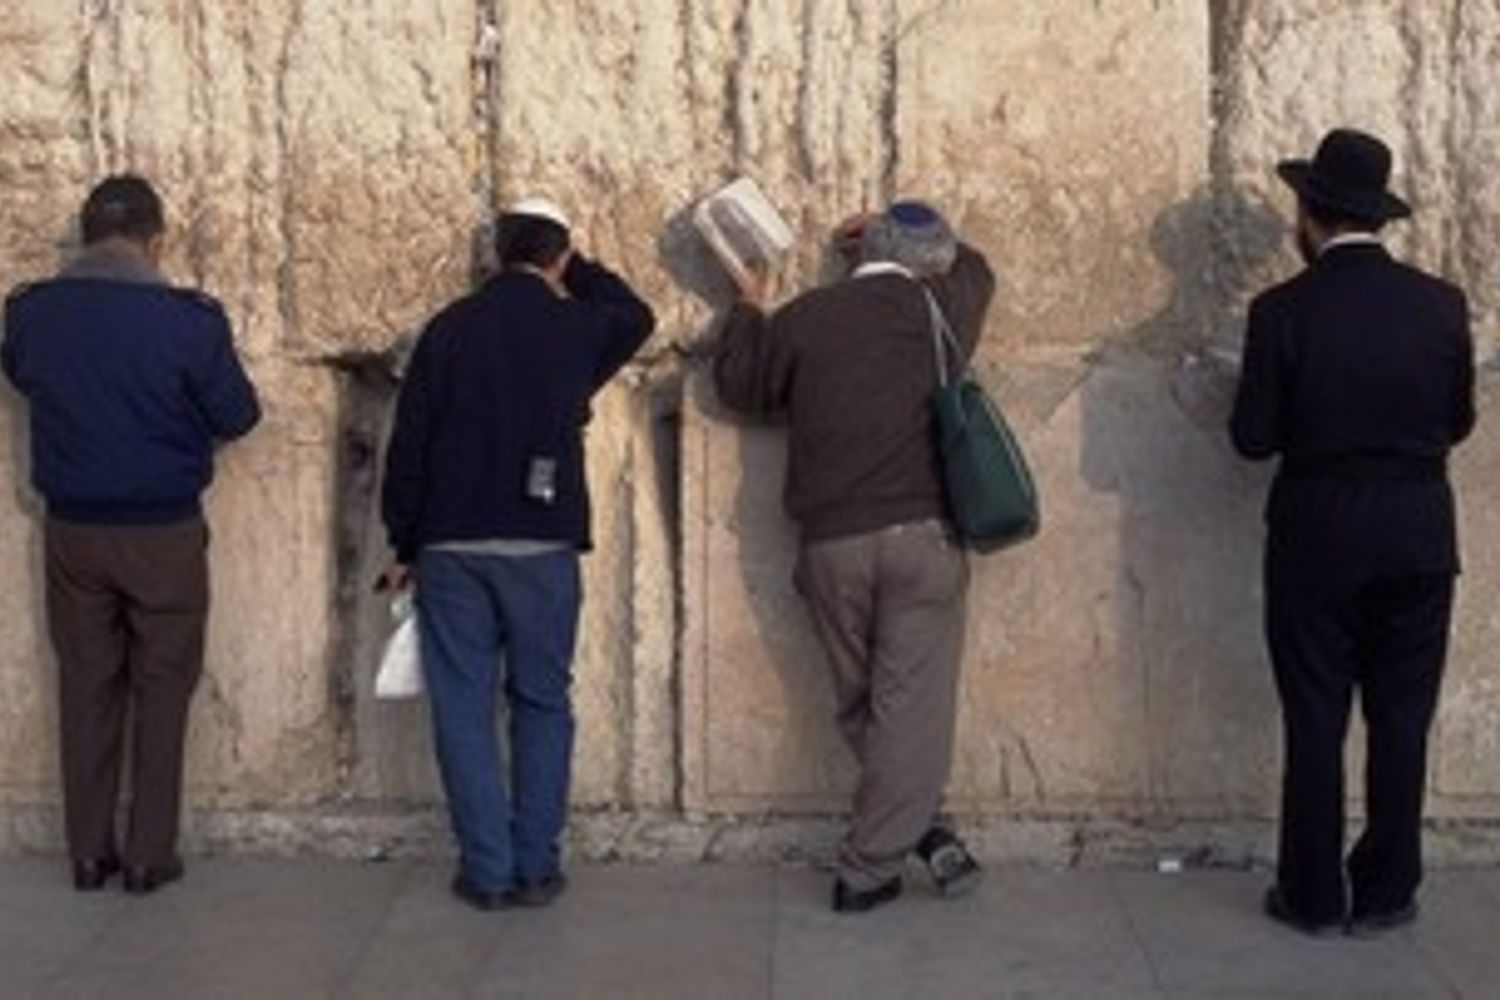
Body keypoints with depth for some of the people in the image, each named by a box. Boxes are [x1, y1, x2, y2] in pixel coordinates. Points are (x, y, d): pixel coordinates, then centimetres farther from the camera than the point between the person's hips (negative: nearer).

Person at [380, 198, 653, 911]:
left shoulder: (449, 328, 3)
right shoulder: (577, 329, 0)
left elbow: (408, 443, 3)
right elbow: (636, 315, 24)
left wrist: (405, 544, 10)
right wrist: (576, 270, 25)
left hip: (451, 545, 1)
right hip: (542, 545, 0)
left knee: (463, 707, 5)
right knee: (541, 704, 11)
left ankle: (487, 870, 5)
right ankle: (535, 866, 9)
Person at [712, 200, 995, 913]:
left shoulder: (802, 319, 4)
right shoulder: (939, 310, 5)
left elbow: (737, 384, 19)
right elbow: (972, 268, 29)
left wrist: (748, 310, 32)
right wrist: (907, 237, 40)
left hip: (830, 546, 2)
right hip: (920, 535, -1)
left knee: (860, 706, 16)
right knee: (912, 708, 1)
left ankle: (920, 828, 14)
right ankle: (866, 869, 1)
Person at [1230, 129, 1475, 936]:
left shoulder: (1283, 311, -11)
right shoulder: (1440, 304, -3)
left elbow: (1253, 437, -8)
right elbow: (1458, 420, 6)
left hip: (1316, 536, -2)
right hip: (1418, 535, 2)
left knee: (1315, 721, 8)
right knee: (1401, 720, 11)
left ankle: (1314, 895, 15)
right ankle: (1385, 892, 18)